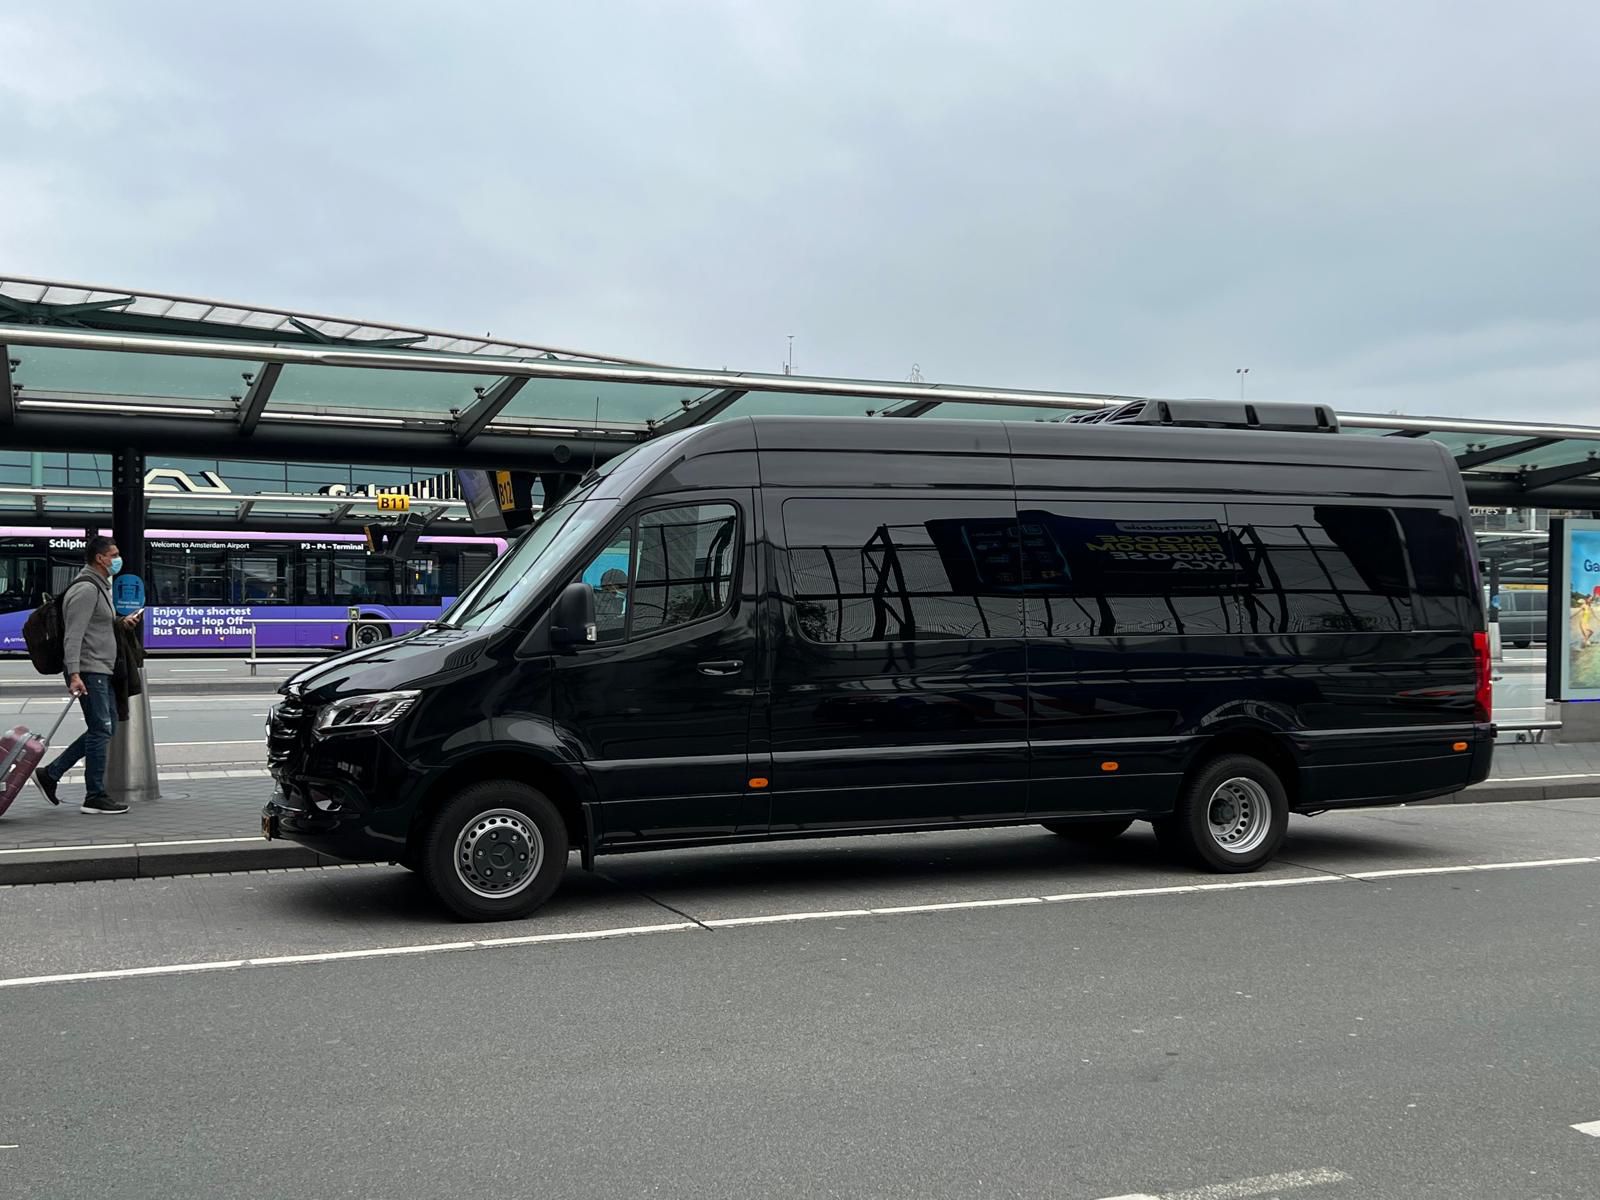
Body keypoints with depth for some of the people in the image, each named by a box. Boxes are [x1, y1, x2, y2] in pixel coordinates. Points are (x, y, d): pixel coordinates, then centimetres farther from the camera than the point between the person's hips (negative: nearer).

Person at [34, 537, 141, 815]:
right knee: (101, 731, -6)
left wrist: (121, 622, 14)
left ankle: (50, 774, 18)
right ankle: (95, 797, 0)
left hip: (101, 670, 10)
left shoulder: (99, 587, 19)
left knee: (104, 729, 14)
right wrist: (74, 674, -30)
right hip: (89, 671, -10)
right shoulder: (86, 589, -14)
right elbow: (73, 635, -22)